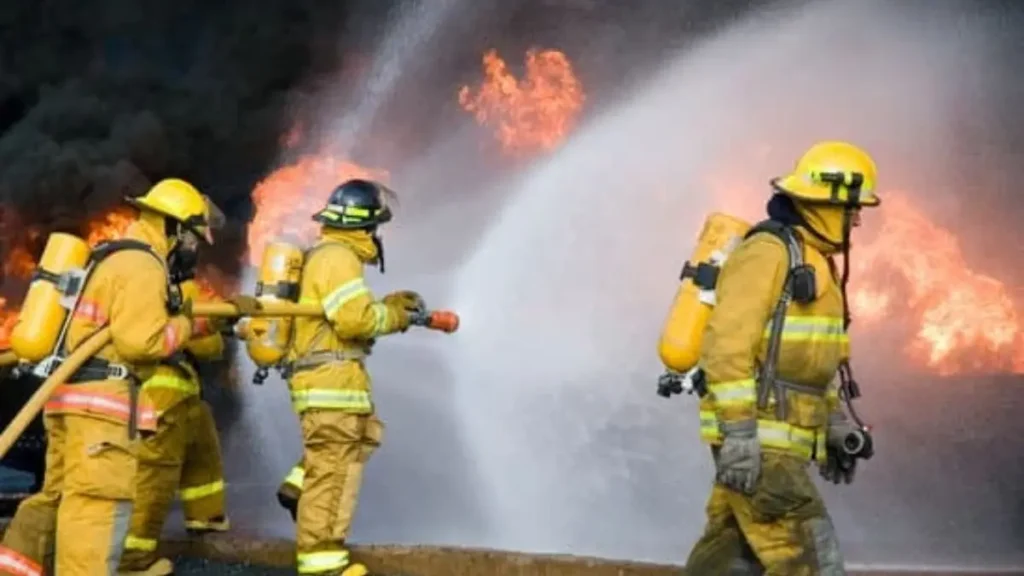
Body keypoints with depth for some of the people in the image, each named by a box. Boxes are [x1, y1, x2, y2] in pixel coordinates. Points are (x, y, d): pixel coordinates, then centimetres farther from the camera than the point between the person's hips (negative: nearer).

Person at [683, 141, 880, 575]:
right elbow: (728, 343, -21)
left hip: (777, 436, 10)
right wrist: (739, 432, -25)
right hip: (756, 438, -10)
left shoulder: (813, 260, 18)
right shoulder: (768, 252, -15)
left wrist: (835, 423, 23)